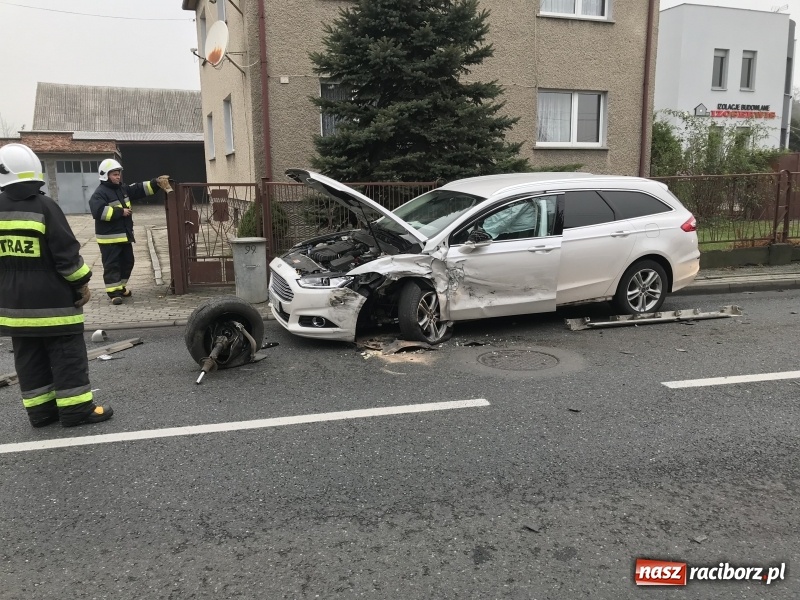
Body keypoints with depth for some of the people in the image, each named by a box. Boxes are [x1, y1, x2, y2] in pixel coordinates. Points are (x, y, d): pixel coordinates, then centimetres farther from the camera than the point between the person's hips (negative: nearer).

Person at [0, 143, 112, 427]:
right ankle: (76, 408, 5)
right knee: (67, 354, 2)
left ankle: (40, 410, 19)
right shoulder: (45, 206, -12)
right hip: (52, 299, -5)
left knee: (29, 358, 12)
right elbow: (66, 252, -13)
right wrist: (82, 282, -3)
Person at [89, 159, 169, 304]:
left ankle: (120, 287, 31)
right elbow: (99, 212, -28)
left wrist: (156, 182, -1)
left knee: (127, 262, 17)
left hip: (124, 235, 9)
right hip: (109, 238, -9)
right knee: (112, 265, -5)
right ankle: (113, 292, -2)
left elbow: (140, 189, 13)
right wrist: (121, 212, -23)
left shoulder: (123, 188, 12)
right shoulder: (99, 193, -14)